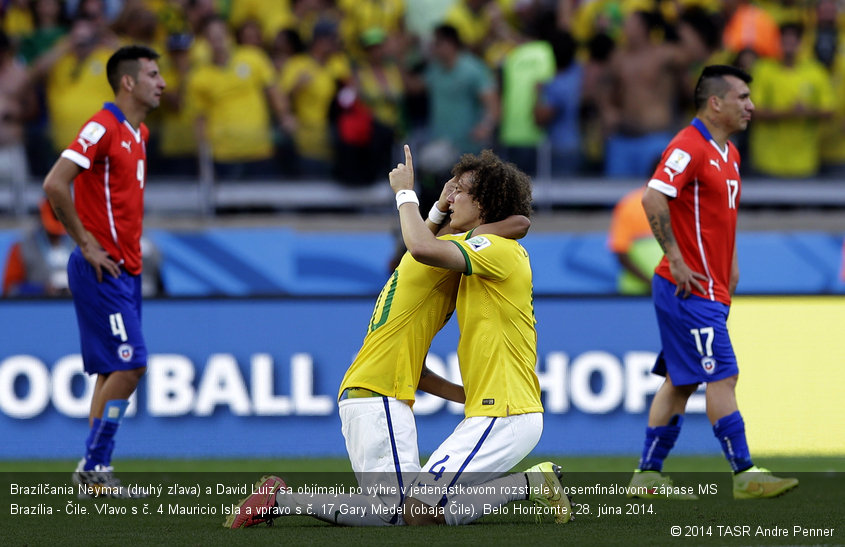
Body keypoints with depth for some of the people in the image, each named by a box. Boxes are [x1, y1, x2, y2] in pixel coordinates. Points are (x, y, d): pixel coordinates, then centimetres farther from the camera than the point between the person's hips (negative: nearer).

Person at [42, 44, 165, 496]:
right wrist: (87, 244, -17)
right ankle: (93, 467, -7)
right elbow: (55, 184, -22)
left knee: (114, 370, 8)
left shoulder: (139, 133, 15)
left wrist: (131, 245, 15)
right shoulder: (102, 128, -14)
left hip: (125, 269, 9)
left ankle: (96, 467, 11)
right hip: (103, 270, -9)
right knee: (128, 365, -13)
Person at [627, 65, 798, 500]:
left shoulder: (728, 153, 16)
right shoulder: (689, 147, -15)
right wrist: (676, 260, -23)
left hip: (709, 288, 10)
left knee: (680, 382, 11)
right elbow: (653, 199, -25)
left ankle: (648, 474, 16)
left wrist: (731, 267, 19)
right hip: (691, 286, -10)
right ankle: (744, 475, -9)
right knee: (722, 376, -10)